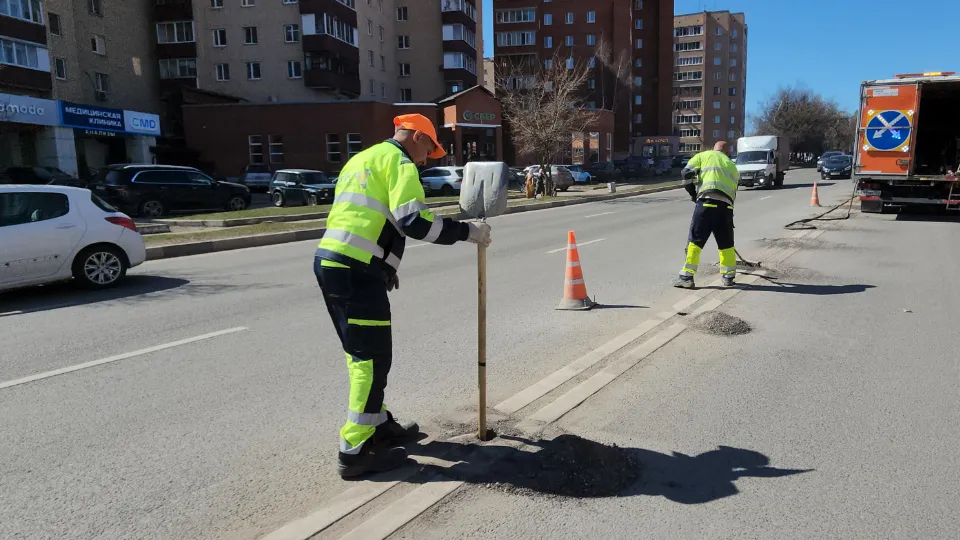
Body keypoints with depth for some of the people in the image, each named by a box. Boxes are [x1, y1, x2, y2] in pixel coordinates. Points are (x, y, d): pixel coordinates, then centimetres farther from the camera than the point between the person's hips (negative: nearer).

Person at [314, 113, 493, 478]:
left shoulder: (361, 159, 26)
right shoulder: (399, 162, -3)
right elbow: (413, 221, -18)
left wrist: (383, 266, 30)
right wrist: (467, 231, -9)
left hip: (329, 261, 10)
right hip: (356, 271, -10)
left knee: (360, 353, 19)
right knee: (373, 358, -2)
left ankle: (378, 425, 32)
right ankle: (356, 451, 4)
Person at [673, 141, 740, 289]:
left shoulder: (703, 156, 18)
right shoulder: (732, 165, 29)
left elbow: (687, 173, 3)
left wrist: (693, 193, 15)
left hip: (707, 201, -4)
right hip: (726, 206, 4)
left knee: (695, 240, -1)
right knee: (726, 243, 16)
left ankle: (686, 277, -3)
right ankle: (729, 277, 24)